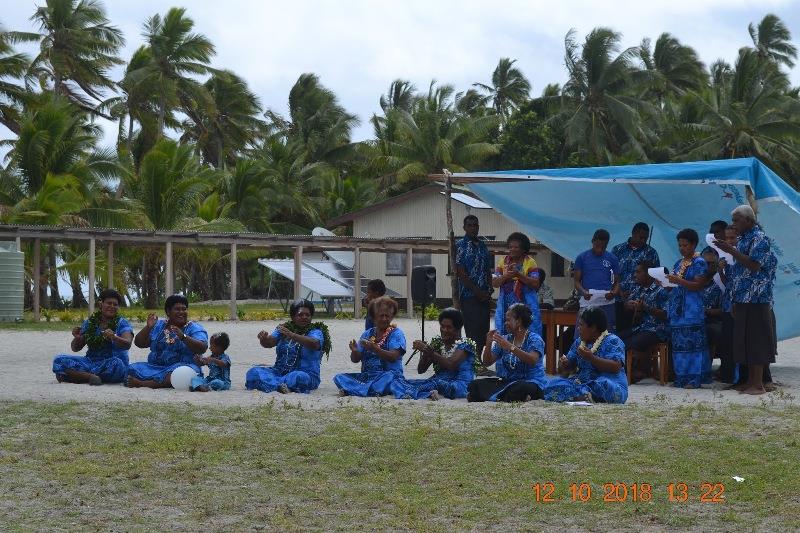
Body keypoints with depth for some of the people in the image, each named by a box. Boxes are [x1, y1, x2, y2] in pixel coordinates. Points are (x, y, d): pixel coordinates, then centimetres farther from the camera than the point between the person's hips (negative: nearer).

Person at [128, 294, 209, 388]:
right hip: (155, 367, 3)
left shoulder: (195, 328, 6)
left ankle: (144, 383, -36)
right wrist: (148, 327, -5)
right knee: (133, 369, -19)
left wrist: (183, 337, -24)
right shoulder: (158, 325, 16)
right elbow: (139, 343, 12)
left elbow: (202, 348, -11)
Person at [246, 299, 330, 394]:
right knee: (253, 372, -20)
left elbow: (314, 344, -23)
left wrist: (292, 335, -37)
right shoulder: (284, 328, 13)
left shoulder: (315, 332, 0)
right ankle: (279, 386, -41)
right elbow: (269, 343, -2)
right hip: (280, 371, 5)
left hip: (305, 373, -5)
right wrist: (264, 339, -27)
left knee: (299, 377, -39)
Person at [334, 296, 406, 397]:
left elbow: (393, 357, -14)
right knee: (338, 378, -13)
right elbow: (356, 359, 9)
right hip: (366, 376, 5)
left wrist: (374, 348, -27)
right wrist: (354, 352, -14)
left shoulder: (396, 333, 1)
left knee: (388, 377, -39)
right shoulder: (367, 334, 14)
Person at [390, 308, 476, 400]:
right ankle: (429, 394, -37)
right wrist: (424, 354, -12)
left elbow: (451, 365, -20)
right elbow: (421, 370, 9)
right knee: (397, 382, -13)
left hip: (458, 385, -6)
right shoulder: (436, 343, 13)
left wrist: (428, 351, -19)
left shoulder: (465, 344, -2)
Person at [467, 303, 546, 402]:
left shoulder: (534, 339, -4)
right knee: (475, 385, -15)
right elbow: (487, 362, 11)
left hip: (530, 382, -5)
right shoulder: (505, 339, 12)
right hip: (507, 382, 5)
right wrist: (488, 344, -7)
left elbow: (532, 360, -24)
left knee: (520, 389, -41)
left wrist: (510, 347, -31)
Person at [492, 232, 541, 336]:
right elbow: (494, 283, 4)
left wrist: (519, 275, -19)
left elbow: (535, 284, -8)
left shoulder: (530, 262, 1)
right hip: (506, 307, 3)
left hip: (526, 306, -3)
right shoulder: (503, 261, 10)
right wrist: (506, 276, -15)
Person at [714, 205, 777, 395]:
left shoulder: (759, 238, -10)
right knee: (745, 341, 10)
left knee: (755, 341, -7)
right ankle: (751, 381, 15)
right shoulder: (743, 239, 17)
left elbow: (754, 266, -20)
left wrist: (731, 251, -20)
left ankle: (758, 384, -5)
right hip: (743, 299, 9)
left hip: (755, 300, -9)